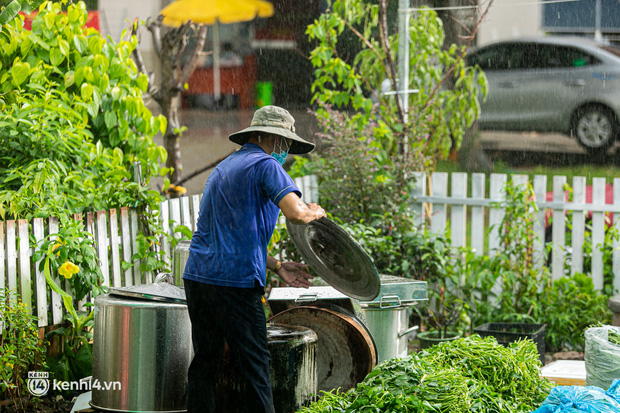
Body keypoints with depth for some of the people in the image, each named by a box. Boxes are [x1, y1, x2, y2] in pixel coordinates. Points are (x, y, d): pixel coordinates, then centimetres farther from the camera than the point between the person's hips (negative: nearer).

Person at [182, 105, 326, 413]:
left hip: (196, 276, 8)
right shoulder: (265, 165, -4)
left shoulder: (223, 168, 24)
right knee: (253, 365, 0)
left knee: (205, 362, 11)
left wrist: (277, 266, 24)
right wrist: (316, 212, 3)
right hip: (235, 283, -8)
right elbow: (296, 213, -20)